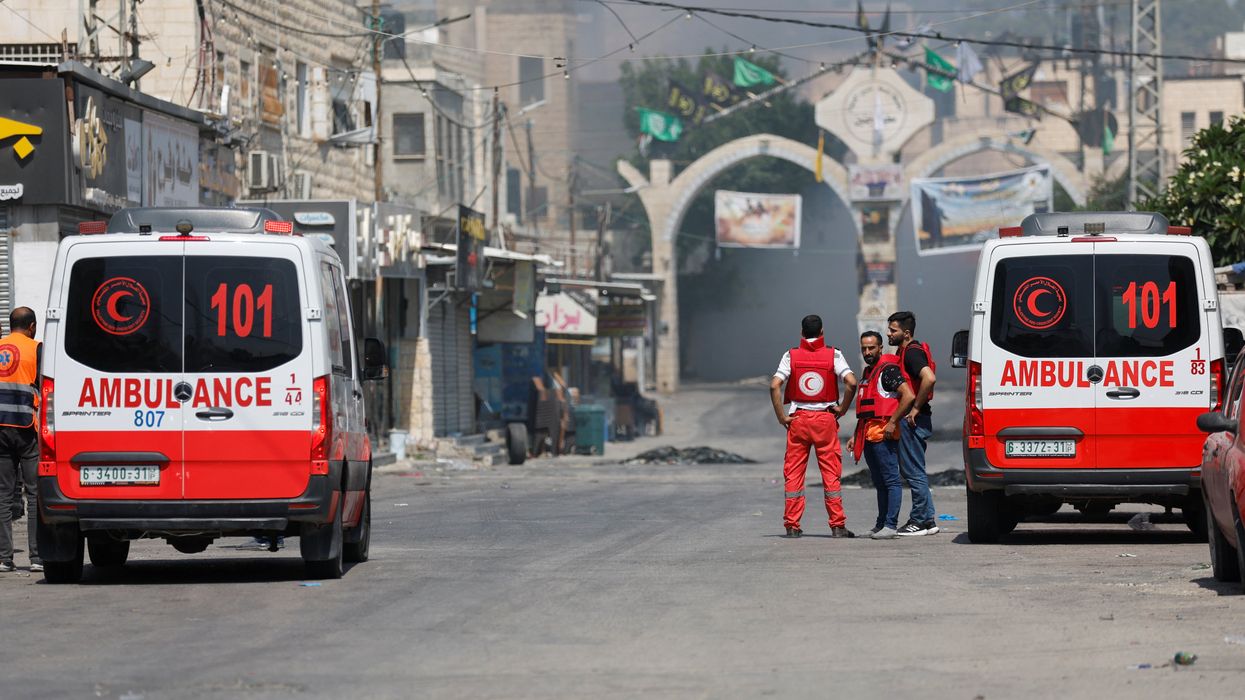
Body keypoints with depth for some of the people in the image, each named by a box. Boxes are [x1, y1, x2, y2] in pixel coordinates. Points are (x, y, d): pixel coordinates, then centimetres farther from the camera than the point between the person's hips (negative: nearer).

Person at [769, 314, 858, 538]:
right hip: (825, 419, -1)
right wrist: (842, 408, -1)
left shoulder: (791, 356, 1)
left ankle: (792, 526, 3)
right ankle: (837, 525, 2)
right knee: (831, 473, 3)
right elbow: (851, 383, -14)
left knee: (793, 473, 5)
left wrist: (781, 417, -3)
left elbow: (774, 386, -9)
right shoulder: (833, 355, -2)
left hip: (798, 419, 1)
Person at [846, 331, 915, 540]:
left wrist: (892, 422, -19)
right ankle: (881, 523, 17)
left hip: (883, 435, -10)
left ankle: (890, 525, -12)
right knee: (879, 482, 13)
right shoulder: (867, 372, 21)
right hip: (868, 436, 10)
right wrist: (856, 435, 24)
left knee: (891, 480, -9)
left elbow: (908, 396, -20)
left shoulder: (888, 370, -9)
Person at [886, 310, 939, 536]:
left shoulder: (912, 352, -15)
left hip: (914, 420, -11)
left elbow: (929, 378, -31)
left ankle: (920, 521, -2)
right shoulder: (905, 352, 17)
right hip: (909, 420, 11)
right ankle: (926, 520, 17)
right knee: (911, 470, 13)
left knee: (914, 471, -6)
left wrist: (916, 408, -23)